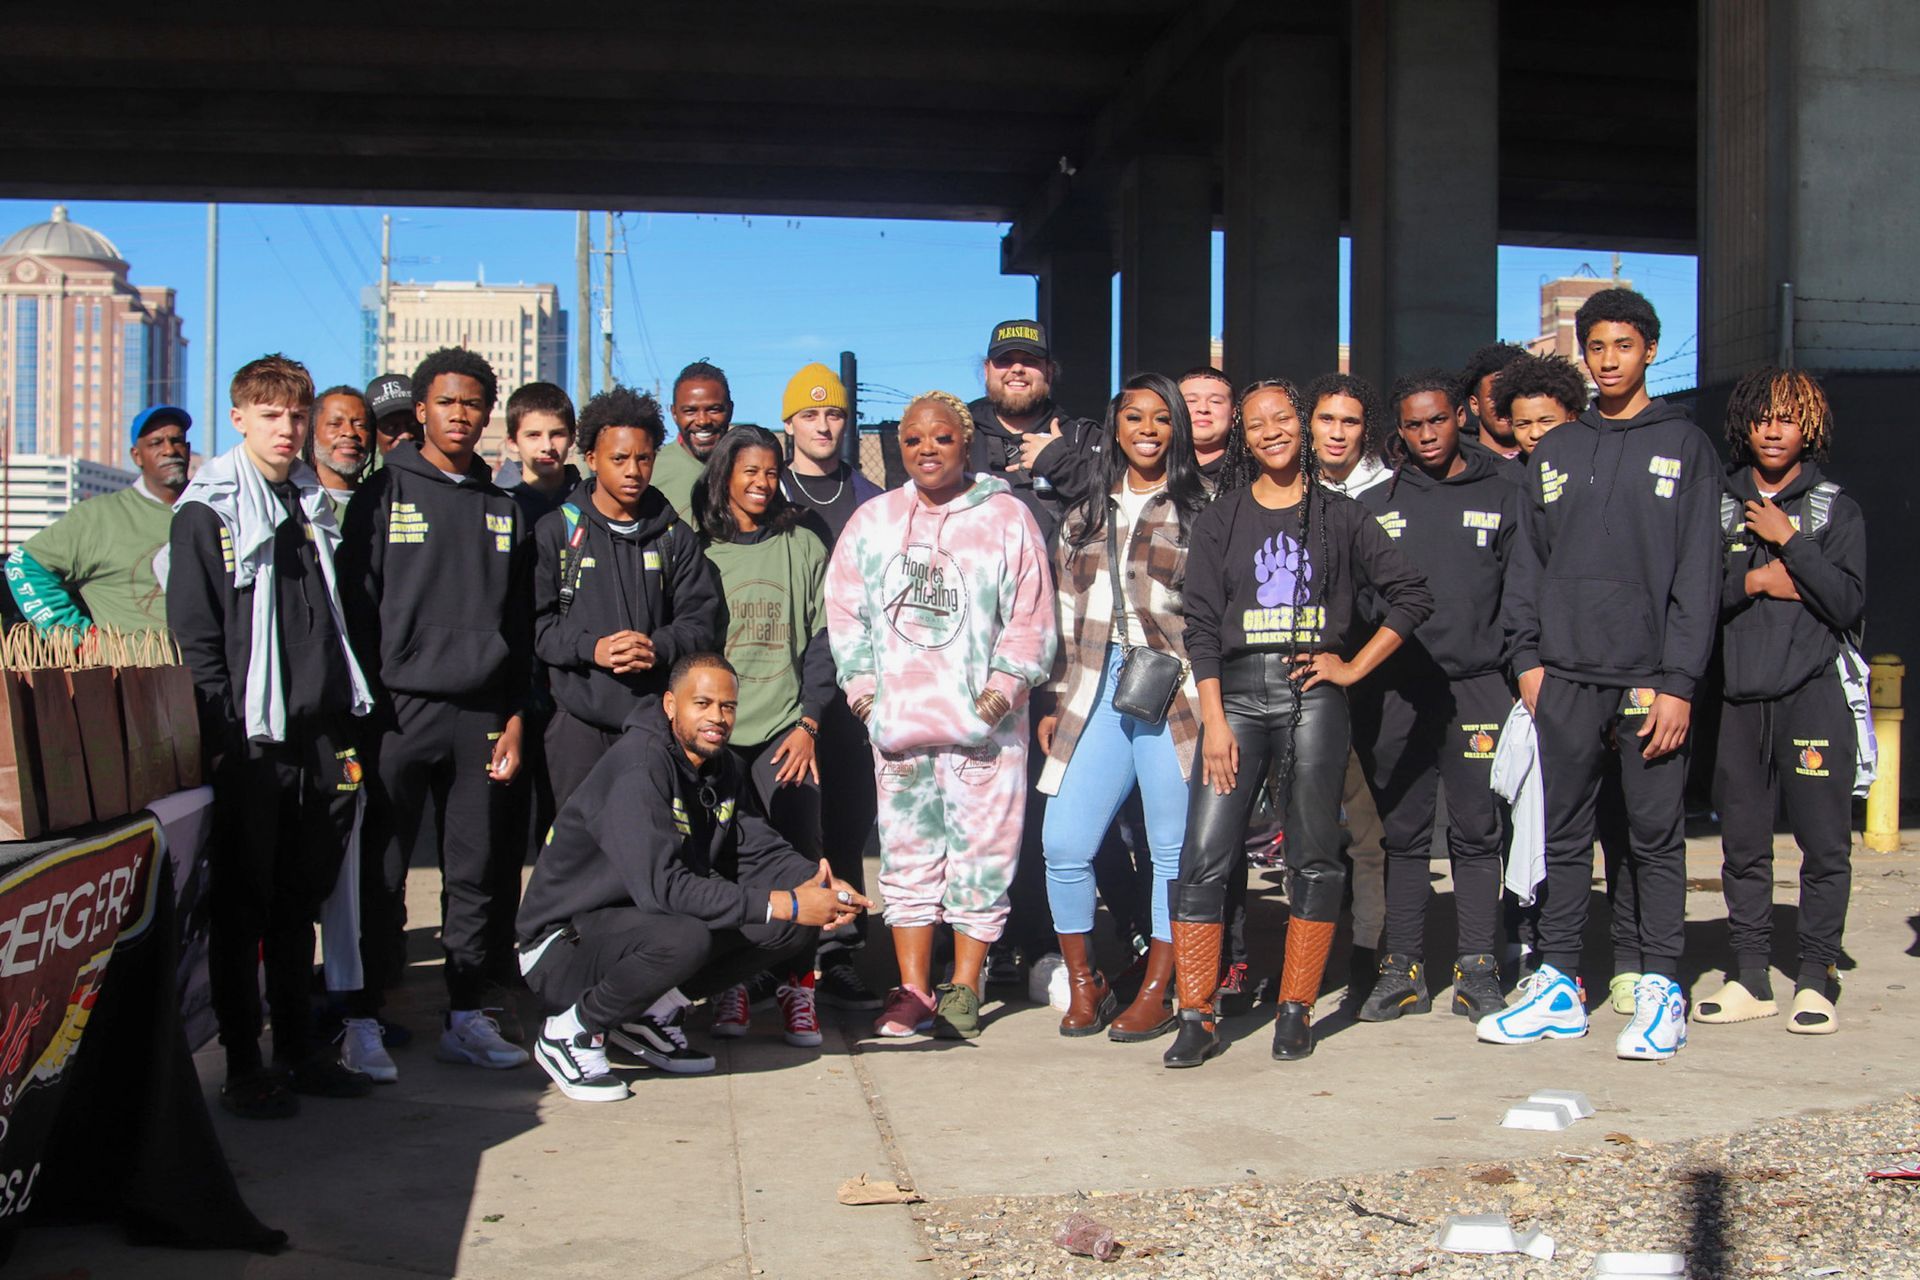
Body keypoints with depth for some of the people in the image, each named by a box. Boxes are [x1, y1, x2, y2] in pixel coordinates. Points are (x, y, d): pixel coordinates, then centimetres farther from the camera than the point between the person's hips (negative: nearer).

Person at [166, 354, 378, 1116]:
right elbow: (193, 641, -8)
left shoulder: (315, 510, 15)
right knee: (241, 910, 1)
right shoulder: (206, 514, -3)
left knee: (300, 904, 13)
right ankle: (243, 1068, 8)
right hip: (248, 745, -6)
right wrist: (224, 740, -14)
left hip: (319, 740, 6)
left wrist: (346, 731, 12)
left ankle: (298, 1051, 22)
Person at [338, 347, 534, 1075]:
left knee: (480, 875, 4)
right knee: (380, 874, -1)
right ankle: (363, 1015, 8)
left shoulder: (504, 510, 15)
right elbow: (356, 606, 0)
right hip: (399, 708, -3)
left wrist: (514, 719, 8)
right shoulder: (384, 495, 5)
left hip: (480, 715, 3)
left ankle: (470, 1016, 13)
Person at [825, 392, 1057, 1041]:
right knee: (907, 857, 6)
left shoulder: (1006, 517, 3)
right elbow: (845, 609, 14)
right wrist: (861, 684, 5)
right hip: (898, 719, 3)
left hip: (982, 721, -3)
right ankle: (913, 992, 13)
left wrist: (1004, 685, -8)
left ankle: (964, 989, 10)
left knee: (979, 857, 0)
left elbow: (1030, 616, 0)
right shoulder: (872, 519, 12)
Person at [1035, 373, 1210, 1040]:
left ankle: (1156, 994, 13)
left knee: (1174, 851, 2)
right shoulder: (1085, 516, 18)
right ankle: (1084, 983, 14)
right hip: (1096, 695, 4)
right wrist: (1054, 703, 14)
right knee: (1064, 845, -3)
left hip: (1172, 695, -4)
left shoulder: (1199, 511, 5)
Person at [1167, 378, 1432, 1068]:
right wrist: (1214, 719, -5)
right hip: (1236, 692, 0)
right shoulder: (1220, 519, 10)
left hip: (1312, 695, 0)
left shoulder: (1338, 515, 9)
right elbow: (1201, 624, 4)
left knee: (1314, 859, 2)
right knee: (1204, 855, -9)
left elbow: (1412, 595, 9)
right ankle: (1196, 1018, -3)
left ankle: (1295, 1012, 13)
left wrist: (1355, 666, 2)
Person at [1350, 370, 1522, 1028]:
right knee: (1402, 835, 5)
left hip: (1476, 687, -1)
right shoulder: (1375, 504, 12)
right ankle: (1402, 969, 10)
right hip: (1395, 691, 1)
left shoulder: (1500, 497, 9)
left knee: (1476, 832, 1)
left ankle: (1477, 968, 8)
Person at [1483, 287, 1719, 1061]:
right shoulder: (1554, 452, 14)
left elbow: (1698, 573, -3)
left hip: (1650, 679, -3)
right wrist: (1527, 656, 3)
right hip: (1565, 678, 3)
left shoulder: (1684, 446, 3)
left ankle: (1660, 989, 11)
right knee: (1563, 835, 7)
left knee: (1656, 838, 2)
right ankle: (1558, 987, 14)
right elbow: (1529, 561, 14)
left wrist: (1679, 680, -10)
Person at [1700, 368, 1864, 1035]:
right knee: (1743, 843, 5)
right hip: (1741, 694, 2)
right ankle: (1749, 978, 13)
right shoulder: (1719, 505, 11)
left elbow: (1849, 603, -3)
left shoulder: (1835, 507, 7)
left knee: (1824, 843, -4)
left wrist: (1790, 542, -7)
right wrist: (1754, 582, -7)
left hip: (1815, 692, -2)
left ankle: (1816, 979, 4)